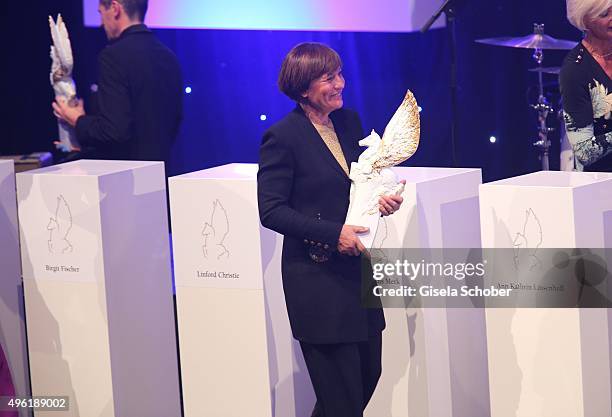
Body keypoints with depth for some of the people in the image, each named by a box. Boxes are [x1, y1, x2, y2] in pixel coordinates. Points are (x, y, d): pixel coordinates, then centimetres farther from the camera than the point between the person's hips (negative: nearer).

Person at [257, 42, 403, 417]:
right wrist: (332, 233, -20)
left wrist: (384, 197, -3)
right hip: (316, 277, -7)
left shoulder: (349, 121, 8)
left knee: (368, 372, 14)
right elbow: (271, 210, -14)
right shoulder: (283, 137, -12)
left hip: (357, 268, 7)